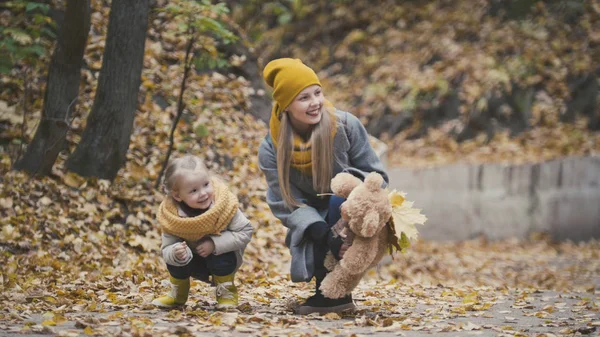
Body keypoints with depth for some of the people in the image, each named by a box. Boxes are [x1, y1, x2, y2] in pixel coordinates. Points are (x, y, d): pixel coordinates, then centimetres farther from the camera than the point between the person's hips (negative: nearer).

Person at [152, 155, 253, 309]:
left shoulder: (225, 205, -30)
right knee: (173, 259, -22)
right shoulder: (171, 216, -26)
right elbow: (166, 248, -23)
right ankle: (177, 294, 9)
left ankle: (227, 294, -1)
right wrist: (174, 253, -48)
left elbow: (245, 232, -24)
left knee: (220, 259, -31)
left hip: (222, 256, -2)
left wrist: (215, 244, -33)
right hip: (196, 264, 2)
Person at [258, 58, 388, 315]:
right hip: (316, 224, 1)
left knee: (339, 197, -34)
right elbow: (288, 204, -15)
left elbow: (377, 177, -5)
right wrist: (324, 235, -32)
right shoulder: (272, 149, -11)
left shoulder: (346, 126, -14)